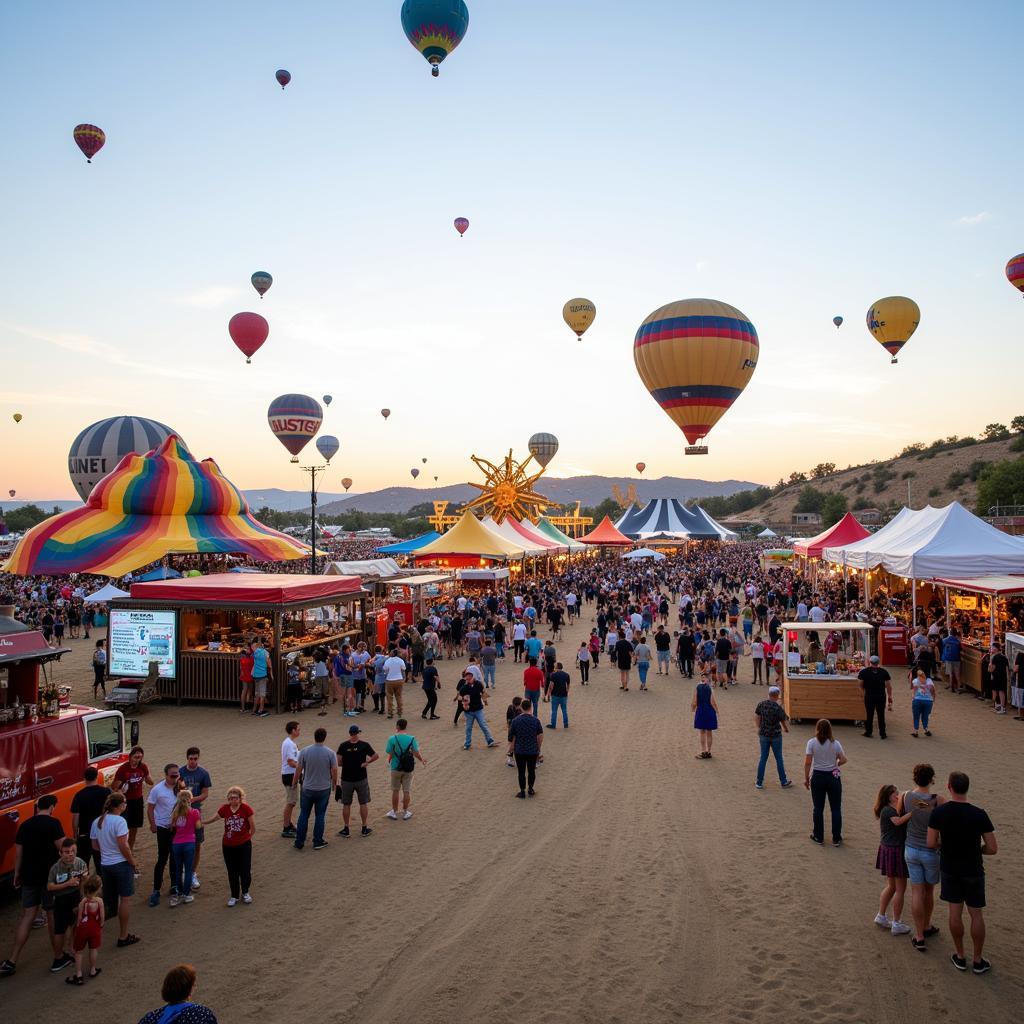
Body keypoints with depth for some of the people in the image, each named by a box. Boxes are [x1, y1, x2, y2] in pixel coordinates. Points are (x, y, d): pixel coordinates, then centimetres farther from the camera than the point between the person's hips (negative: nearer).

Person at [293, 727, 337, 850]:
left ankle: (299, 842, 17)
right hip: (324, 789, -1)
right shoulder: (330, 753, -11)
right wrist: (334, 783, 12)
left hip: (307, 789, 1)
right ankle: (318, 842, 16)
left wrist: (295, 782, 11)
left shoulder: (304, 751, -10)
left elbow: (298, 769, -6)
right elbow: (334, 771, -6)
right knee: (320, 816, 10)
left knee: (304, 815, 12)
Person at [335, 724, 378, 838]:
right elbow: (376, 756, -5)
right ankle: (364, 829, 18)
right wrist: (367, 762, 5)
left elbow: (338, 762, -10)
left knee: (346, 805, 11)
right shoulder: (364, 745, -8)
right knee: (363, 804, 12)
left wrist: (347, 763, 7)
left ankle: (346, 829, 18)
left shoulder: (343, 746, -7)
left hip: (346, 779, 0)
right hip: (361, 779, 0)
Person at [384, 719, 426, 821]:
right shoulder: (411, 739, -10)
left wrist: (389, 761, 11)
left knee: (395, 791, 14)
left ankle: (394, 812, 24)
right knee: (406, 791, 12)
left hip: (396, 768, -1)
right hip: (408, 769, 1)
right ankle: (405, 813, 22)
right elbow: (416, 753, -8)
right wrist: (422, 760, 12)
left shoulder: (392, 739, -14)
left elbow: (390, 754, -10)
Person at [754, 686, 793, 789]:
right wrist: (786, 729, 16)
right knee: (778, 758, 11)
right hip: (775, 736, -3)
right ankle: (783, 782, 24)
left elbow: (756, 717, 3)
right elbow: (784, 721, -7)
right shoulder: (778, 708, -19)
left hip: (763, 735, 3)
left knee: (763, 758, 12)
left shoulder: (761, 704, -7)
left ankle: (759, 782, 14)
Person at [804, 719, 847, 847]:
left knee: (818, 809, 11)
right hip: (833, 777, 1)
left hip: (818, 777, 0)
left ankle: (819, 837, 19)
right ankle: (836, 839, 16)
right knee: (836, 809, 11)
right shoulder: (835, 743, -8)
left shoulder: (812, 743, -10)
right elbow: (843, 760, -9)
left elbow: (808, 762, -10)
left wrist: (806, 778, 1)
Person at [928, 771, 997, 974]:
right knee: (976, 914, 12)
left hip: (949, 868, 2)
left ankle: (960, 957, 24)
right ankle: (978, 961, 22)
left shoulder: (938, 813, -14)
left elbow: (931, 843, -9)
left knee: (955, 912, 12)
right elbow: (993, 849, -14)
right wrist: (975, 849, 6)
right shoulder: (979, 815, -19)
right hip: (973, 870, -2)